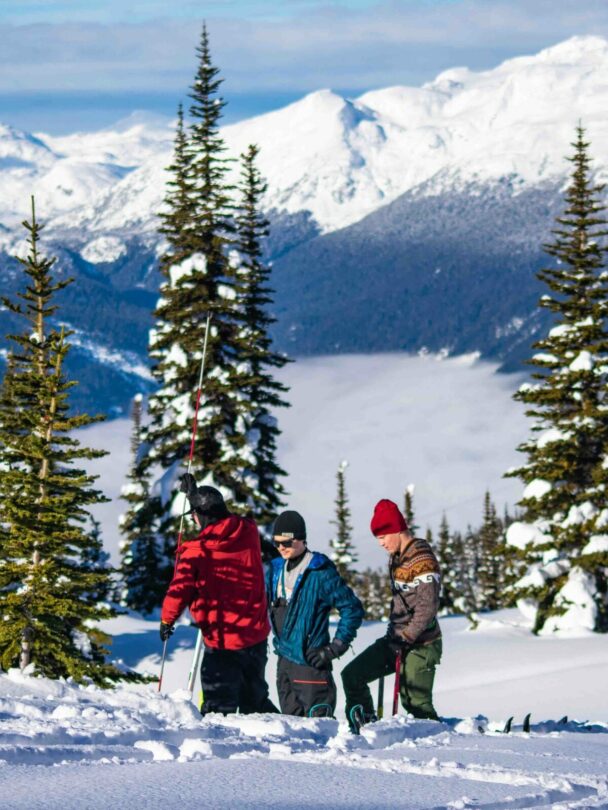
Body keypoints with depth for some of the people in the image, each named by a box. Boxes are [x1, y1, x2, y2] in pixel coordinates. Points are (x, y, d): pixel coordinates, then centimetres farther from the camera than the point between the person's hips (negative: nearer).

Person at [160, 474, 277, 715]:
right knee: (254, 699, 22)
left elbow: (180, 589, -6)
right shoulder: (248, 533, -1)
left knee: (219, 705, 4)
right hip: (257, 636, 5)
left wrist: (167, 619, 13)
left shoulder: (196, 551, -15)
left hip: (223, 642, -5)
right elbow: (220, 519, 21)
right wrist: (195, 494, 33)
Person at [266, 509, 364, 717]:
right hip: (284, 660, 7)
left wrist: (335, 648, -12)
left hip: (310, 662, -7)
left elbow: (353, 609, -10)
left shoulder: (320, 572, -11)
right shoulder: (276, 569, 9)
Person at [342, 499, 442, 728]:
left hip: (420, 645, -9)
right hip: (397, 639, 9)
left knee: (416, 703, -8)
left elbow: (428, 607, -22)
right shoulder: (397, 557, 11)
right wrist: (393, 634, 18)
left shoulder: (422, 560, -17)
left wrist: (406, 638, -22)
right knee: (352, 675, 5)